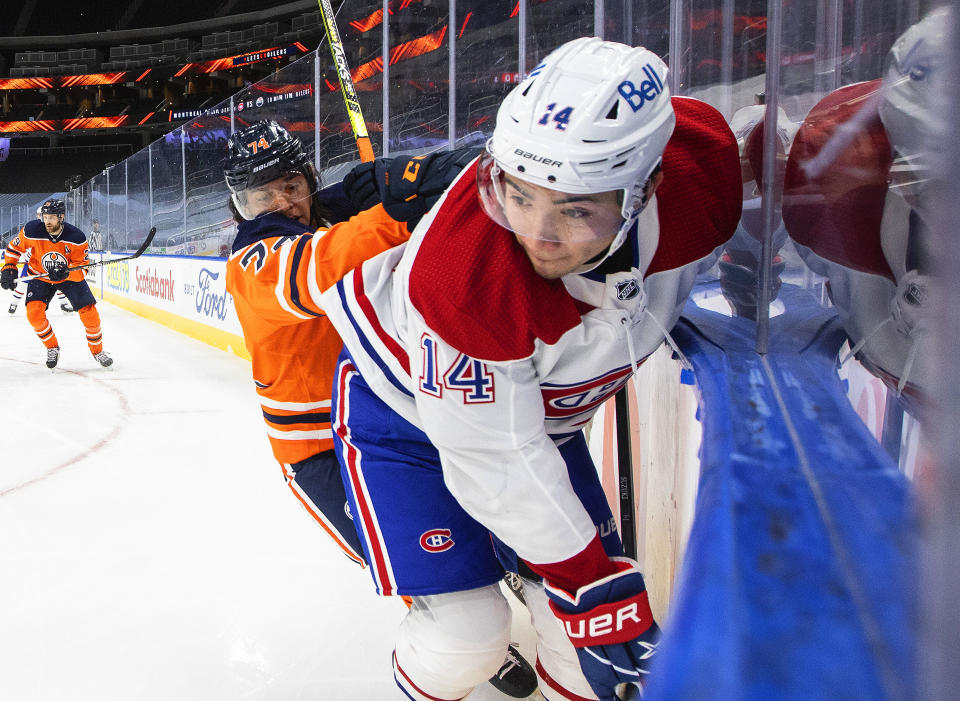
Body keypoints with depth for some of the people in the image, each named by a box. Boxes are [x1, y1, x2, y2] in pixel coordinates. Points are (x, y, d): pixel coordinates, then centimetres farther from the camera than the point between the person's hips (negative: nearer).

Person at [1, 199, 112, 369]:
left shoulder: (76, 237, -24)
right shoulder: (32, 231, -21)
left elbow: (81, 266, -20)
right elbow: (14, 247, -1)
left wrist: (66, 272, -39)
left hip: (70, 277, -1)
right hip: (40, 276, 1)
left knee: (89, 313, -11)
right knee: (34, 312, -18)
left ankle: (98, 351, 12)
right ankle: (52, 349, 5)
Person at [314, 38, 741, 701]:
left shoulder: (703, 167, -27)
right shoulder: (462, 271, -41)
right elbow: (499, 463, -30)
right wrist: (590, 586, -23)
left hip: (540, 403, 5)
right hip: (406, 404, -5)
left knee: (599, 591, 5)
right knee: (466, 630, -9)